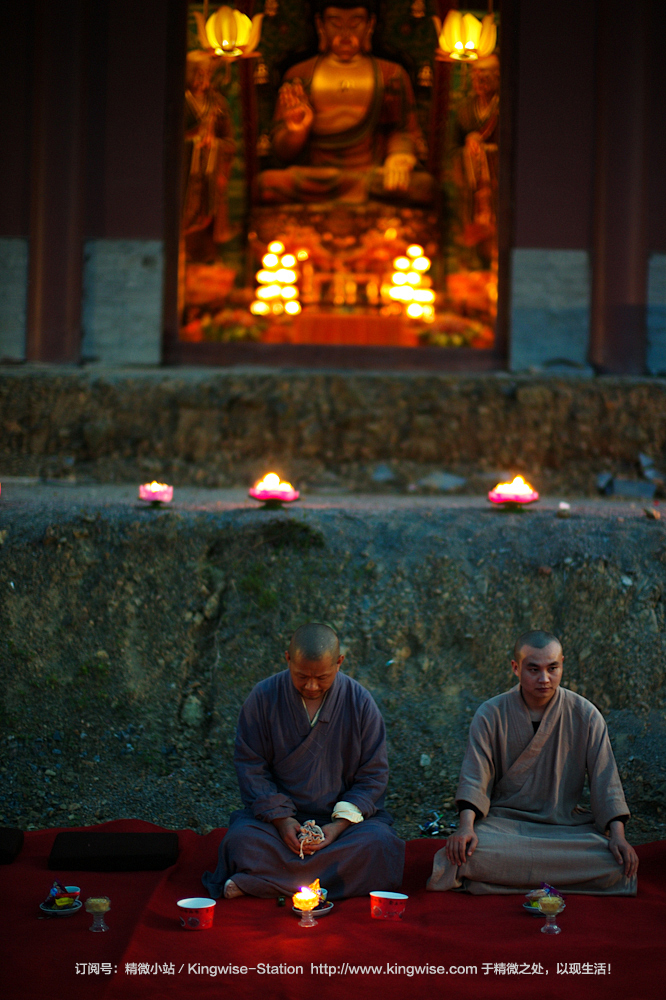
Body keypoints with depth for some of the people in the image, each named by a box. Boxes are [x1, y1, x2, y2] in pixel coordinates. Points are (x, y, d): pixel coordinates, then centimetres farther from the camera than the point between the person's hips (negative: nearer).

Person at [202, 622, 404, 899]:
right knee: (242, 839, -31)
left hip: (344, 814, 1)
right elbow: (250, 765, 0)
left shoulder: (360, 703, -3)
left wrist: (341, 823, -14)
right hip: (277, 812, -1)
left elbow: (374, 773, 0)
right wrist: (279, 818, -15)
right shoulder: (264, 697, -4)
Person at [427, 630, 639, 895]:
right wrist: (466, 827, -25)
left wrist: (618, 836, -15)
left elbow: (605, 780, 0)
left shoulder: (585, 715, 1)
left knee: (614, 865, -29)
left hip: (566, 824, 2)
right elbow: (474, 777, -7)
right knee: (475, 851, -36)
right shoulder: (491, 715, -1)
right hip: (504, 821, -2)